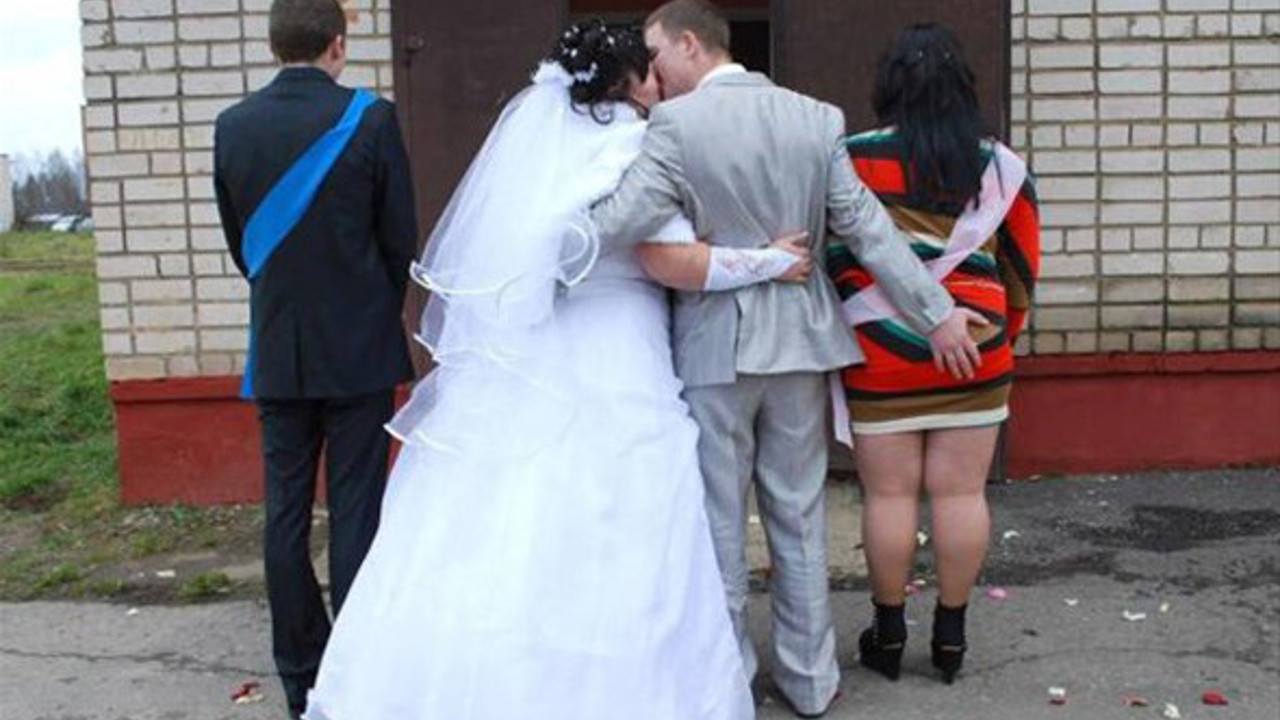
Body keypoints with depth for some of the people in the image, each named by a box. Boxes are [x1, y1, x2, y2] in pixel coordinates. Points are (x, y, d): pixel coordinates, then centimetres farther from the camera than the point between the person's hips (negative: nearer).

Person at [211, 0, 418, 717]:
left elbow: (239, 241, 10)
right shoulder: (371, 119, -10)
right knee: (356, 514, 3)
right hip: (359, 350, -3)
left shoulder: (233, 125, 1)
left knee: (286, 513, 10)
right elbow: (402, 239, -4)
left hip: (277, 352, 3)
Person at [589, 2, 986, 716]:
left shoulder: (677, 123, -12)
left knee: (719, 520, 10)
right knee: (800, 516, 14)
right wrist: (937, 312, 2)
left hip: (714, 343, -4)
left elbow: (620, 224, -20)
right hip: (799, 339, 4)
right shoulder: (816, 117, 1)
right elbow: (866, 226, -2)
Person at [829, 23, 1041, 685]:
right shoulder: (1000, 166, 3)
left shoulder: (851, 160, -6)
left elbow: (828, 255, -2)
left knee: (889, 495, 6)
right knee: (961, 494, 8)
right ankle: (951, 633, 19)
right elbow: (1021, 265, 8)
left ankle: (888, 634, 19)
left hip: (880, 356, -2)